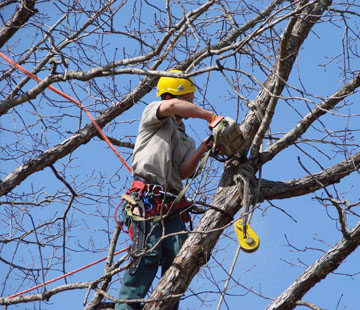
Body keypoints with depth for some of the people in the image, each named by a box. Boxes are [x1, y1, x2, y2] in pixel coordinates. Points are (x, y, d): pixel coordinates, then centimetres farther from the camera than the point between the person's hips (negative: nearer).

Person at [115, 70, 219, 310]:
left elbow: (183, 172, 10)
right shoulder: (154, 112, 13)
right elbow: (172, 106, -13)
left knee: (178, 257, -9)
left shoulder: (186, 141, 30)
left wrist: (202, 149, -4)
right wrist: (211, 117, -9)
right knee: (149, 252, -20)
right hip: (146, 196, -7)